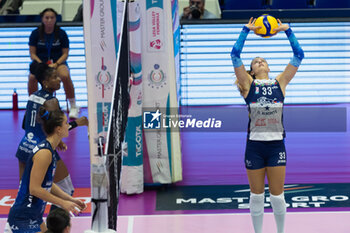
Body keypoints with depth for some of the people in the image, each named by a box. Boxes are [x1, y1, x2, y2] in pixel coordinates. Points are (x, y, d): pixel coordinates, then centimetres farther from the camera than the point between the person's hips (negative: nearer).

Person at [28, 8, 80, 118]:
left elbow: (65, 53, 0)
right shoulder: (35, 33, -1)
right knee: (32, 77, -33)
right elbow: (32, 53, 0)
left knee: (65, 76, -34)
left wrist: (56, 64, -18)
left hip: (58, 62, -1)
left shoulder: (61, 33, -1)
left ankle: (73, 107, -18)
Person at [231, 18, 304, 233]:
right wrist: (246, 31, 0)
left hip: (276, 145, 1)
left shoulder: (280, 83, 9)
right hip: (254, 145, -1)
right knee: (257, 195, 7)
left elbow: (299, 56, 7)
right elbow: (235, 55, -3)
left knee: (277, 195, 5)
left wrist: (287, 31, 6)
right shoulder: (249, 84, 5)